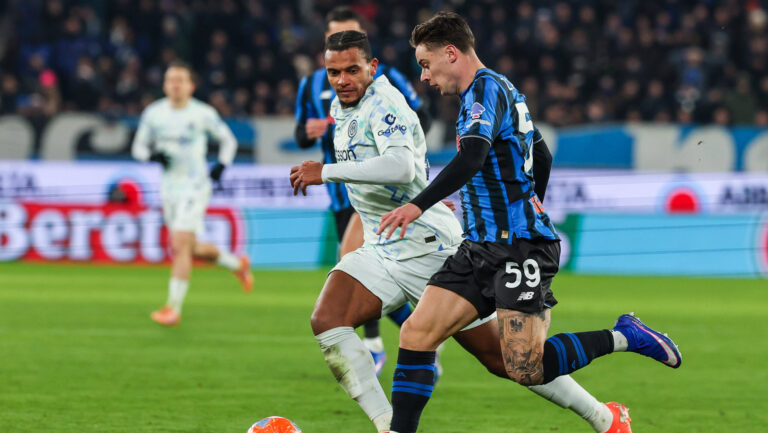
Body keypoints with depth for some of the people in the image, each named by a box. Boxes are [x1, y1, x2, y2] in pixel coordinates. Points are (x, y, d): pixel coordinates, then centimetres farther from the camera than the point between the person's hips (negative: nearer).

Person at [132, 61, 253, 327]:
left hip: (194, 187, -5)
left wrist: (221, 165, -8)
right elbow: (138, 147, 11)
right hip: (169, 188, 5)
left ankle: (174, 308, -17)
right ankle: (237, 264, 40)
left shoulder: (203, 113, -6)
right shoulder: (153, 113, 2)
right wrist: (152, 155, -11)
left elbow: (228, 140, 8)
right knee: (193, 250, 13)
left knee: (181, 244, -18)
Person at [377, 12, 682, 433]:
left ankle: (624, 337, 2)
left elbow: (472, 158, -28)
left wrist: (419, 205, -34)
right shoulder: (503, 90, 19)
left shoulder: (485, 88, -11)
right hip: (481, 245, 10)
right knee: (416, 333, -4)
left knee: (525, 370, -14)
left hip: (518, 245, -10)